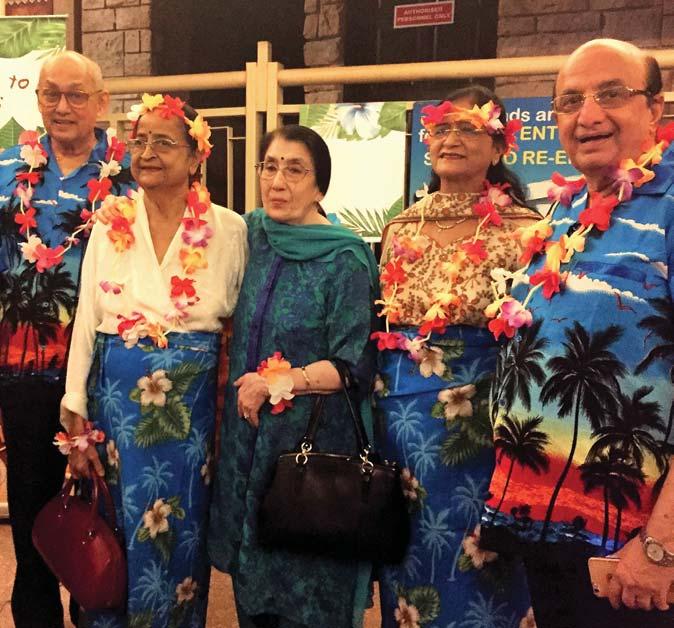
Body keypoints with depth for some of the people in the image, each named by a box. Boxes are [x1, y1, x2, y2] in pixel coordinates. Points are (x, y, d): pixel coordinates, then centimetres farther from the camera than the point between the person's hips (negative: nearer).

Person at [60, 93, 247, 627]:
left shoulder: (228, 229, -3)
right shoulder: (111, 222, 1)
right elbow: (86, 318, 1)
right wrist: (75, 413, -1)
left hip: (192, 403, -1)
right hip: (117, 398, 1)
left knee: (181, 536, 10)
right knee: (117, 533, 11)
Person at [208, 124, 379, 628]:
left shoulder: (345, 259, -14)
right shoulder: (252, 233, 3)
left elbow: (353, 365, -16)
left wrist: (274, 383, -14)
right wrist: (243, 388, 6)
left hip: (312, 440, -5)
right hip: (248, 436, 6)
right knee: (252, 570, 19)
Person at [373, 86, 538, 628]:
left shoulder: (521, 227, -5)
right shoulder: (401, 228, 9)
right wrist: (375, 399, 8)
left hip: (478, 413, -4)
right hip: (400, 411, 5)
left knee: (469, 563, 7)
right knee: (408, 555, 17)